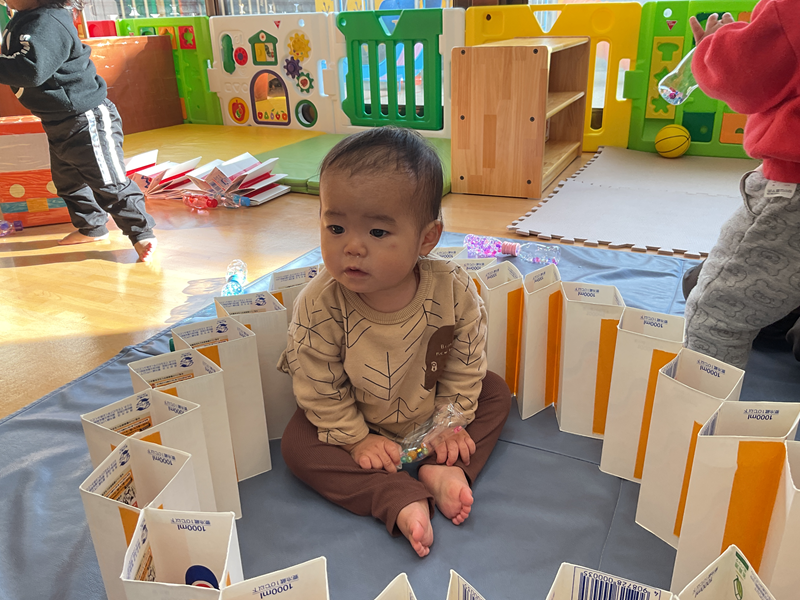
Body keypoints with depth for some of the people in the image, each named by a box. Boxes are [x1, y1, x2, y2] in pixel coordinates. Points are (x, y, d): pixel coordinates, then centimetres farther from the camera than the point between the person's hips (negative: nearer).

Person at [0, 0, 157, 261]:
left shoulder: (48, 23, -25)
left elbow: (32, 69, -38)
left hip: (86, 120, -11)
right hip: (58, 123, 11)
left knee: (108, 183, -4)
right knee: (67, 180, 21)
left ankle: (142, 233, 9)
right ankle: (90, 227, 37)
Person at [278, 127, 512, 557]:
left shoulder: (453, 289, -27)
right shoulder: (320, 305, -30)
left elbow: (465, 362, -9)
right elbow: (319, 388, -18)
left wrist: (452, 419, -8)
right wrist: (354, 438, -14)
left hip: (431, 411, 2)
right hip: (357, 420, -1)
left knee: (496, 393, -4)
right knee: (297, 445, -19)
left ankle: (442, 470, -14)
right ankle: (400, 499, -23)